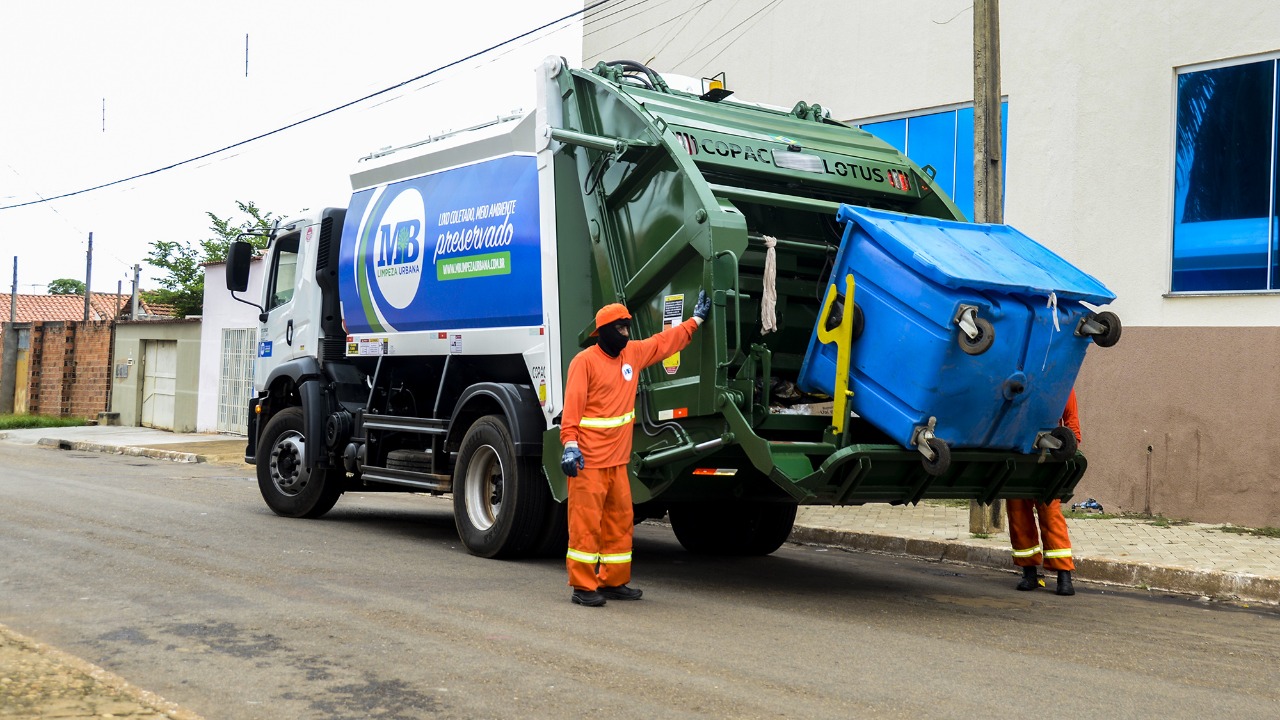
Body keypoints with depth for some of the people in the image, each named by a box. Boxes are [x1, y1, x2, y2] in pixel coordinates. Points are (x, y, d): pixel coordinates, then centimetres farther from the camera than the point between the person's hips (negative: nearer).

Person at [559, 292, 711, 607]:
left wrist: (696, 319, 32)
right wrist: (570, 444, -24)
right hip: (588, 460, -7)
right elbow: (572, 406, -15)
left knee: (620, 520, 11)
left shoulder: (634, 353, 12)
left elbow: (665, 342, 27)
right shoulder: (585, 361, -9)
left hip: (617, 460, 8)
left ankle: (613, 581, 20)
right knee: (586, 523, -5)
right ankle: (583, 587, 1)